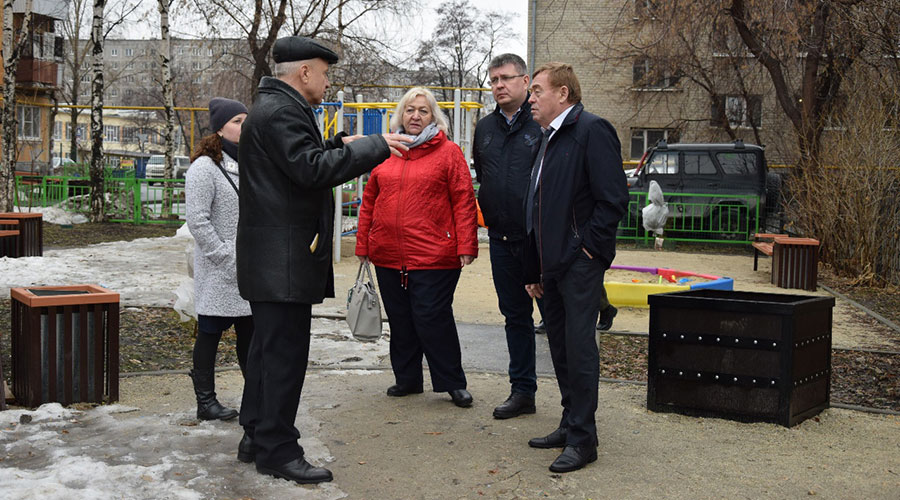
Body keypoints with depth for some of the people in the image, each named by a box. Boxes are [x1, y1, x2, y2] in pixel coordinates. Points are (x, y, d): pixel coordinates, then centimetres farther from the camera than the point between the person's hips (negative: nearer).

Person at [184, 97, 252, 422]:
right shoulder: (205, 167, -10)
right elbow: (198, 222, -16)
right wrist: (228, 259, -18)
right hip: (218, 274, -7)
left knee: (250, 331, 12)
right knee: (210, 333, 3)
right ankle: (205, 401, 12)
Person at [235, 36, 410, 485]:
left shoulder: (273, 107, 19)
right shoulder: (281, 111, -15)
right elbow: (311, 169, -24)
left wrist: (338, 145, 16)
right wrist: (374, 146, -20)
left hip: (270, 258, 11)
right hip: (283, 260, -11)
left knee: (269, 348, 17)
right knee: (285, 351, -5)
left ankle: (257, 438, 26)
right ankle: (277, 451, 2)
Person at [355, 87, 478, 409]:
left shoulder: (448, 152, 0)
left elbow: (464, 200, -4)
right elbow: (369, 201, 15)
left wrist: (465, 246, -11)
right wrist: (363, 245, 12)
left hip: (433, 257, -5)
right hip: (388, 257, 5)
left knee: (433, 319, -4)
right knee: (400, 321, 12)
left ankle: (454, 382, 11)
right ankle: (407, 379, 27)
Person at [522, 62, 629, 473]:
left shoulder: (592, 130, -9)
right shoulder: (549, 138, 20)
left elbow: (613, 199, -17)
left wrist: (587, 247, -16)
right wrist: (534, 270, 20)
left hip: (579, 264, -9)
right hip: (552, 265, 9)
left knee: (578, 347, -7)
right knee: (560, 347, 14)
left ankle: (582, 439, 0)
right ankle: (570, 426, 24)